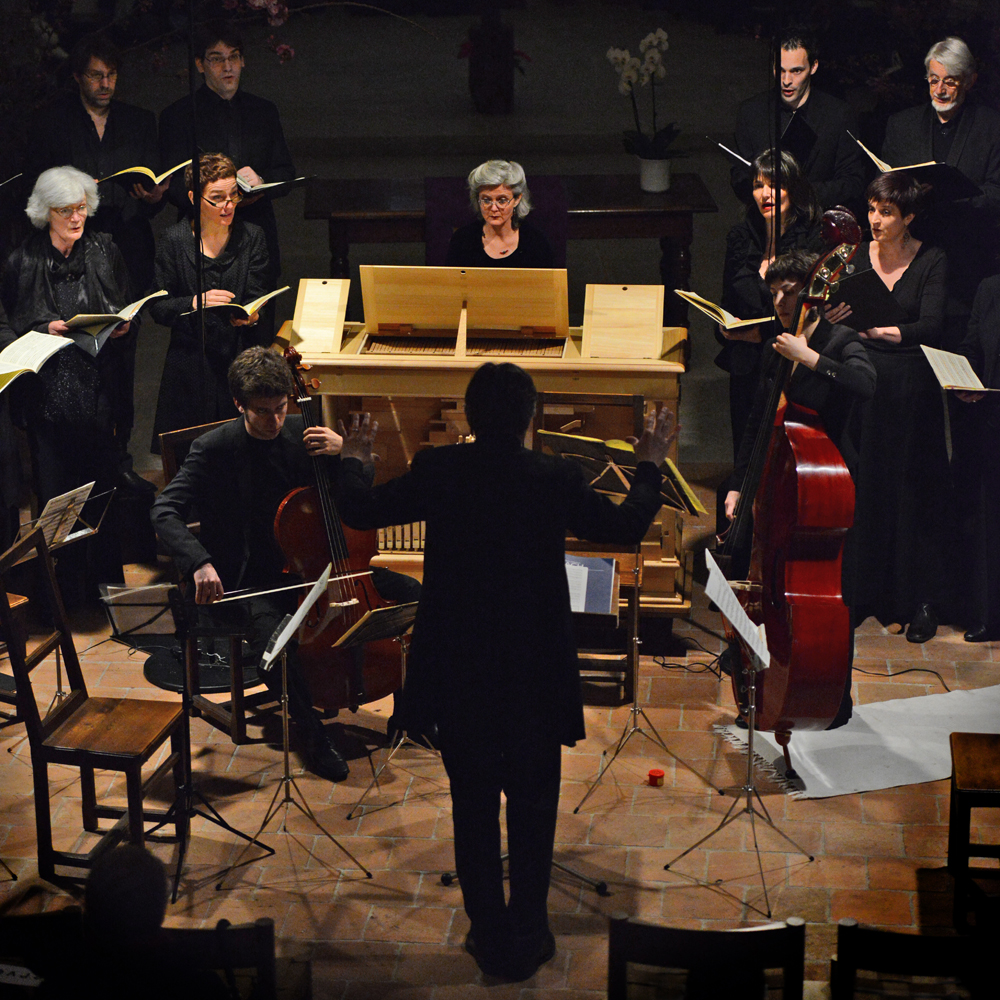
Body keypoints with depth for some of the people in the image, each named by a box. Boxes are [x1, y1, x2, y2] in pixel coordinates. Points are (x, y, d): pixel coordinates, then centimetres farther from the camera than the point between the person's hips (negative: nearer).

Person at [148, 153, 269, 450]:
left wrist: (249, 315, -24)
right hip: (191, 366, -1)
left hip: (243, 358, 1)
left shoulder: (252, 237, 3)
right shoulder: (174, 240, 0)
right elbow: (158, 306, -2)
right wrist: (196, 302, -20)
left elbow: (257, 297, -1)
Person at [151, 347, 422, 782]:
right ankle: (313, 735, -13)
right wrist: (199, 563, -37)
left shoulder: (302, 432, 1)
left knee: (413, 595, -11)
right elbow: (165, 511, -19)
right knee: (271, 633, -38)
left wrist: (342, 451, -14)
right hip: (252, 579, -4)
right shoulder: (215, 449, -11)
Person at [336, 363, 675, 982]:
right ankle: (527, 938, 19)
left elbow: (360, 511, 1)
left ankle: (489, 936, 21)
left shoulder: (438, 472, -10)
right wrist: (650, 465, 16)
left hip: (458, 677, 1)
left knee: (473, 808, 14)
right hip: (536, 676, -1)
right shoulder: (557, 479, -12)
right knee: (532, 807, 14)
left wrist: (355, 461, 21)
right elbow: (628, 527, 1)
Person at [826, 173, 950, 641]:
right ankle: (862, 593, 14)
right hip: (862, 383, 3)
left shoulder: (931, 261, -3)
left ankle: (922, 602, 10)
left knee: (914, 494, 0)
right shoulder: (855, 257, 6)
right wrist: (832, 317, -23)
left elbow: (931, 326, -15)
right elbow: (838, 314, 1)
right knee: (861, 491, 2)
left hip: (912, 387, -2)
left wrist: (884, 331, -33)